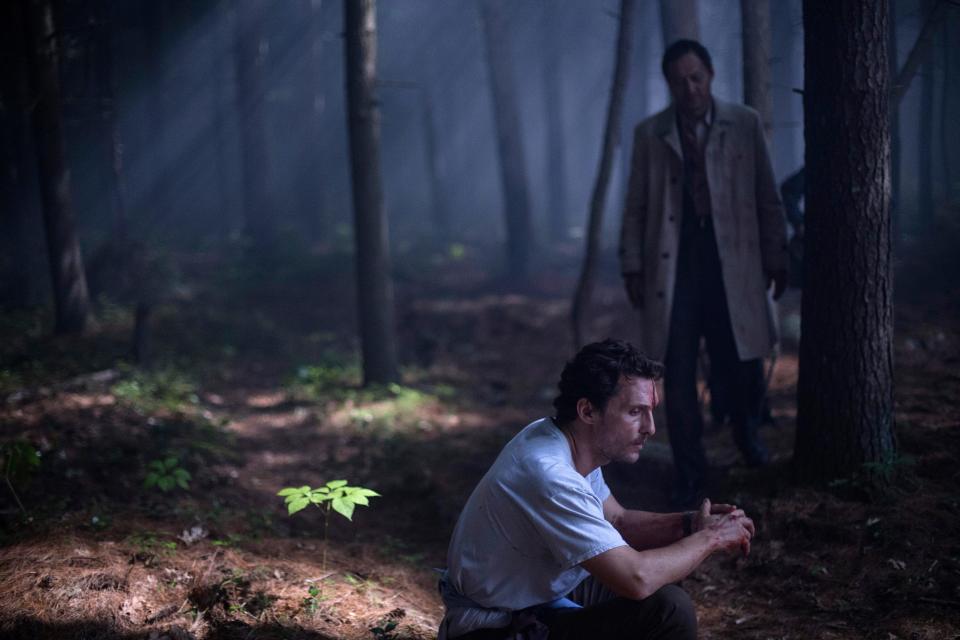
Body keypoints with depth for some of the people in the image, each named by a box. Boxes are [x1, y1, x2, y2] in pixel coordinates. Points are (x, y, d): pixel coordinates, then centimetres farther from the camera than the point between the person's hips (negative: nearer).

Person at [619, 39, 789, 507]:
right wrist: (632, 267, 2)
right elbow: (636, 207, 7)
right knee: (678, 376, 1)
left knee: (741, 364, 6)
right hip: (674, 263, 0)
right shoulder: (649, 134, 5)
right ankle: (689, 473, 14)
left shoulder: (745, 125, 4)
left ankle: (748, 435, 37)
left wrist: (776, 258, 4)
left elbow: (767, 199, 6)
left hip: (733, 262, 0)